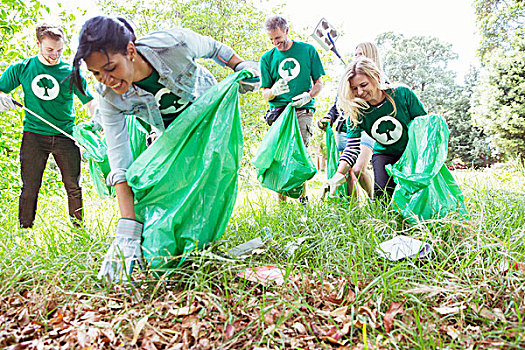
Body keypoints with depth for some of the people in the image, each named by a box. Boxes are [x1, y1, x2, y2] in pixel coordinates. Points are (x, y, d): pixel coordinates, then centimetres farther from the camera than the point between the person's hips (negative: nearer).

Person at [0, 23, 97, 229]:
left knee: (73, 187, 2)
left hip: (65, 136, 0)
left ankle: (79, 227, 17)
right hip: (33, 135, 0)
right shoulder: (21, 69, 6)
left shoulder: (71, 73, 2)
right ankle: (24, 230, 14)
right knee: (29, 188, 1)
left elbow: (91, 102, 3)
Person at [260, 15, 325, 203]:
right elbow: (265, 94, 12)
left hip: (302, 109, -1)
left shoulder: (308, 50, 11)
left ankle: (302, 193, -6)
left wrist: (308, 95, -9)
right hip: (279, 110, 1)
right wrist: (274, 91, -13)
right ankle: (281, 200, -7)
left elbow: (319, 82, 13)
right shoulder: (267, 58, 13)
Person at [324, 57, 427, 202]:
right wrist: (339, 174, -34)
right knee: (382, 199, -15)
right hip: (384, 155, 1)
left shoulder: (402, 94, -20)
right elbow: (352, 148, -19)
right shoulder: (356, 111, -16)